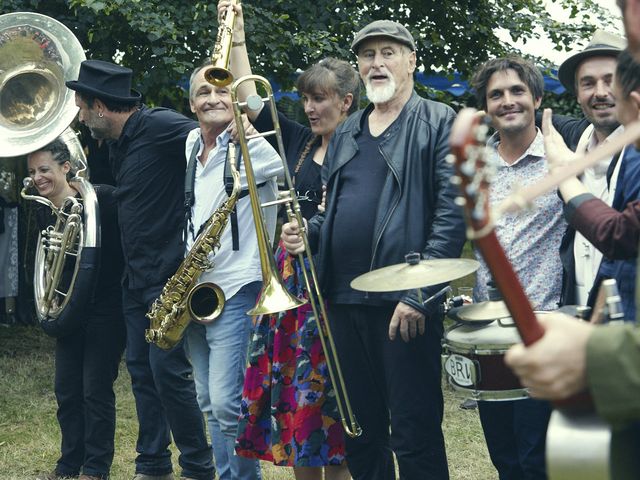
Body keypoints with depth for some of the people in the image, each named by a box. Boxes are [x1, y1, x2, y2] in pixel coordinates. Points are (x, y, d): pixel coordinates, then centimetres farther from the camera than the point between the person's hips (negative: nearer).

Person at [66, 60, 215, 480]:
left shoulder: (159, 126, -14)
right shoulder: (117, 144, 14)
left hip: (170, 275, -10)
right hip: (137, 278, 10)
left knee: (168, 371, -8)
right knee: (141, 368, 12)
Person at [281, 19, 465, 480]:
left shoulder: (438, 122, -2)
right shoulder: (345, 134, 19)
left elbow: (452, 212, -11)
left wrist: (420, 293, -18)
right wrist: (307, 232, 4)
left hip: (404, 303, -7)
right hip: (345, 300, 7)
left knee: (415, 437, -4)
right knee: (360, 433, 13)